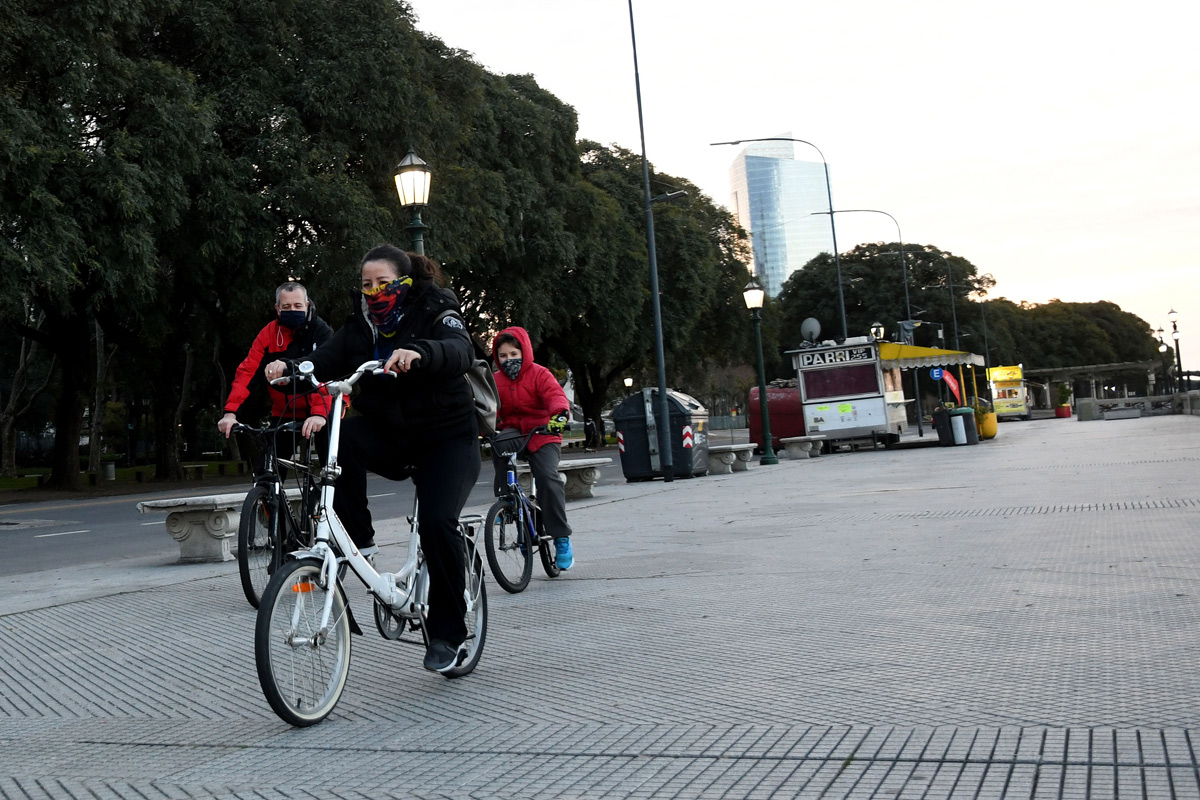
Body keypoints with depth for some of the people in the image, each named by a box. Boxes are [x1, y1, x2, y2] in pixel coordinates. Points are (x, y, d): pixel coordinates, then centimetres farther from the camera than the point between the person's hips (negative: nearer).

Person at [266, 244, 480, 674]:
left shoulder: (436, 312, -9)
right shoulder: (360, 325, 5)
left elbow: (460, 351, -31)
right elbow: (324, 360, -10)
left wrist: (418, 352, -53)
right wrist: (289, 367, -32)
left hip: (447, 440, -4)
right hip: (389, 437, 4)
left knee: (437, 522, -24)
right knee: (339, 437, -28)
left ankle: (447, 633, -8)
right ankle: (356, 539, -16)